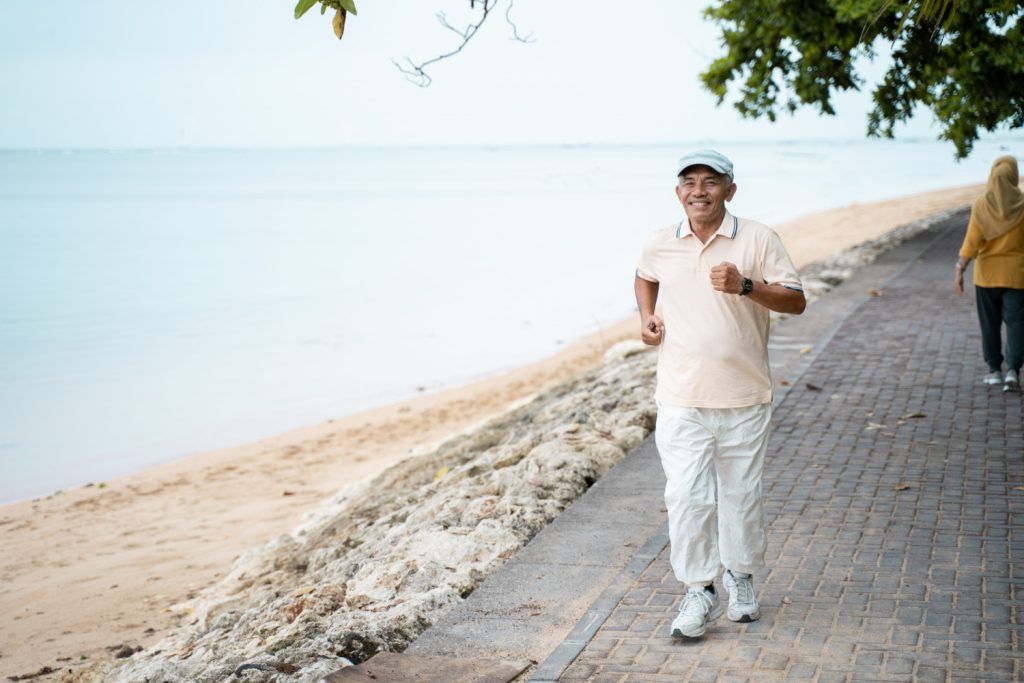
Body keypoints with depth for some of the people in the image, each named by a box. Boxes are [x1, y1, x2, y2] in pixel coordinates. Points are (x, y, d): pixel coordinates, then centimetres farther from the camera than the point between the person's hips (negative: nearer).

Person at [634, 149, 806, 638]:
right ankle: (698, 592, 8)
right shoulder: (659, 245, 4)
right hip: (680, 400, 1)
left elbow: (796, 301, -6)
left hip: (744, 398, -1)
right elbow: (644, 278, 26)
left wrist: (745, 286, -21)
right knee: (686, 496, -4)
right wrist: (646, 316, 7)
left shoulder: (758, 240, -4)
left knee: (742, 494, 11)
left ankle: (740, 575, 34)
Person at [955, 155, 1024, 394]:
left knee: (990, 322, 13)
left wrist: (959, 270, -9)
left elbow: (972, 241, -13)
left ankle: (995, 370, 20)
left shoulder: (981, 205, -9)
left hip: (987, 272, 1)